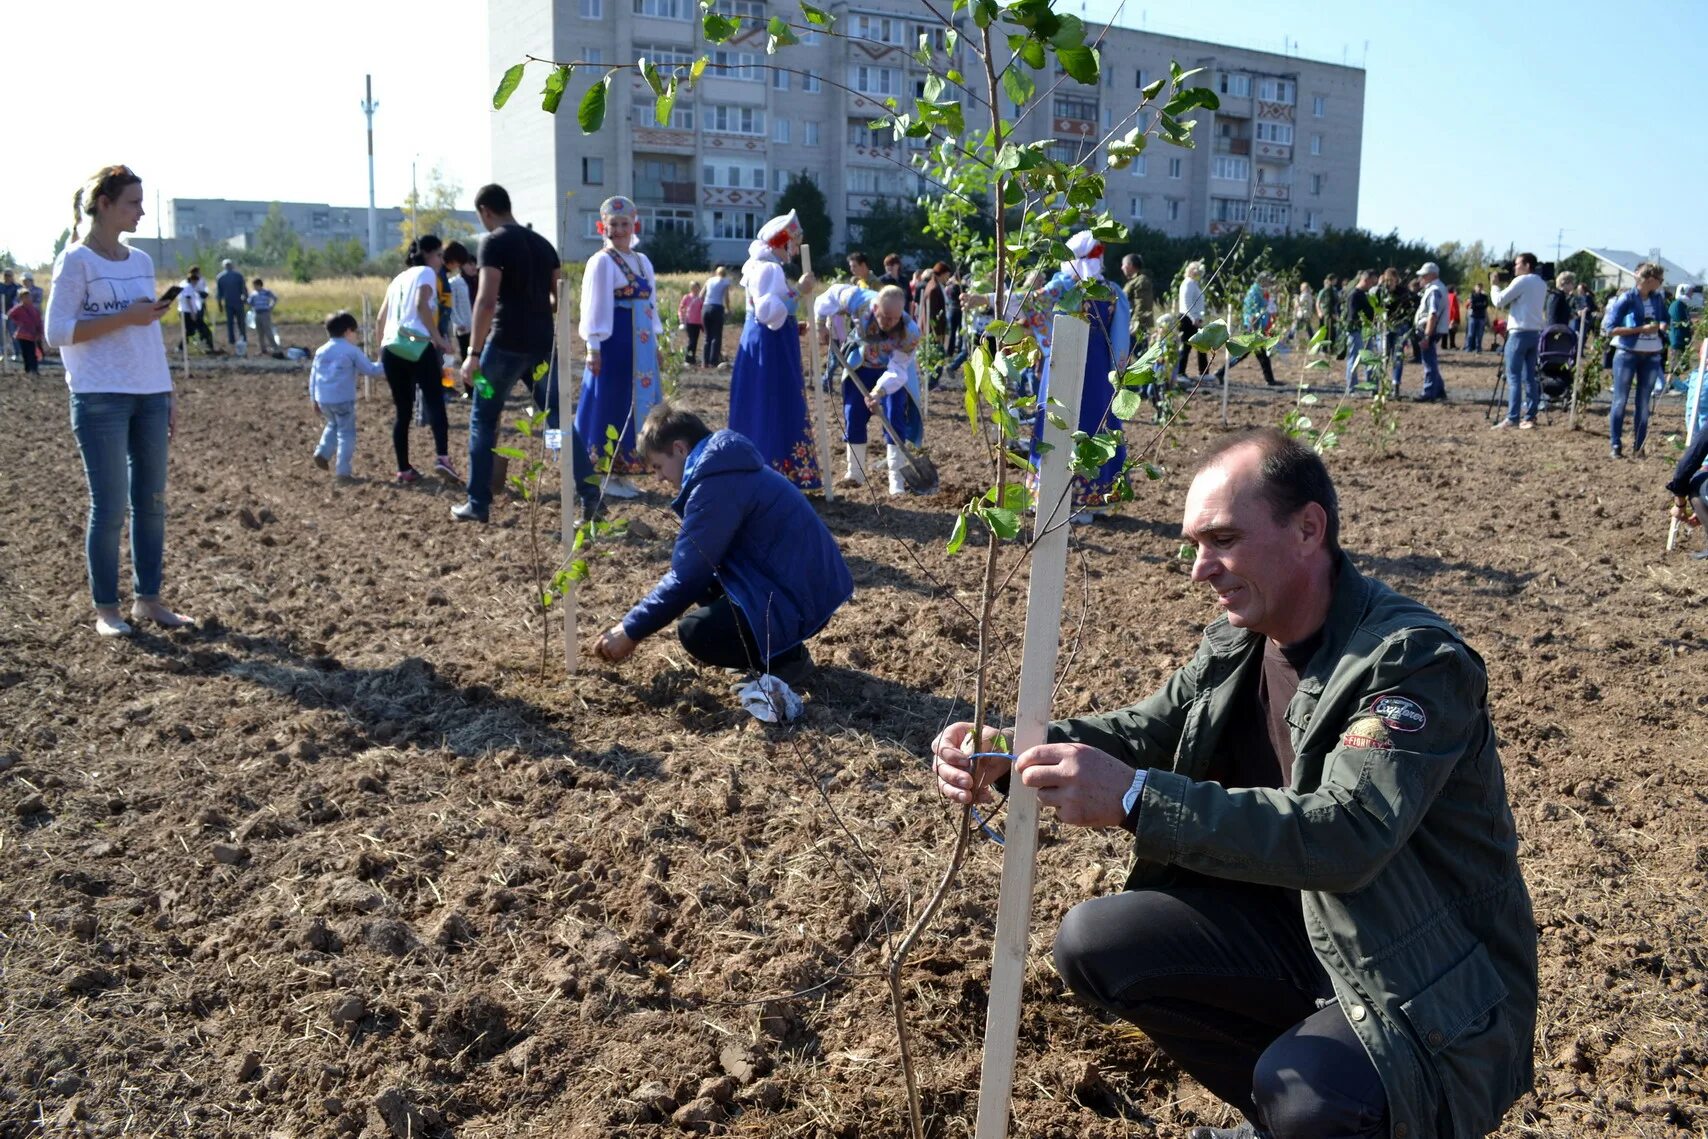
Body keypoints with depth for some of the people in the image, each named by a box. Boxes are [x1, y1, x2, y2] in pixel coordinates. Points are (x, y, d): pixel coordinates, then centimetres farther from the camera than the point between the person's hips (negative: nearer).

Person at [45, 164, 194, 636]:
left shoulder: (141, 261, 14)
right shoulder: (76, 261, -5)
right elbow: (58, 332, -10)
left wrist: (169, 394, 13)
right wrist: (124, 318, -17)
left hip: (149, 397, 6)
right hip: (100, 401, -6)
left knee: (152, 502, 7)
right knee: (110, 506, -3)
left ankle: (147, 599, 16)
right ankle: (105, 609, 7)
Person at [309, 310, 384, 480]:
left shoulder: (321, 351, 11)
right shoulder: (352, 351, -5)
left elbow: (313, 376, 13)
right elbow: (370, 369, 0)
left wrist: (314, 399, 19)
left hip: (322, 399, 6)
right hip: (342, 400, -6)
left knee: (333, 425, 29)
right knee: (346, 433, 2)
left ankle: (322, 453, 13)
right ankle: (344, 471, 1)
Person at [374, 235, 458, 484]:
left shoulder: (398, 278, 26)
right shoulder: (426, 272, 5)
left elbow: (381, 318, 24)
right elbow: (422, 304, -13)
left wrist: (381, 349, 32)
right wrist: (439, 339, -16)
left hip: (391, 347, 7)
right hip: (418, 345, -7)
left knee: (403, 410, 11)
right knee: (434, 401, -11)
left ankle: (404, 470, 9)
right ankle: (442, 457, -31)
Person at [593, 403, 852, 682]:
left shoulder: (716, 482, -19)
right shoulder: (726, 468, 13)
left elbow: (688, 575, -16)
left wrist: (632, 630, -6)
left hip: (800, 600, -10)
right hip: (809, 581, 10)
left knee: (696, 632, -19)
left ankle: (786, 656, 0)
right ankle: (775, 645, 17)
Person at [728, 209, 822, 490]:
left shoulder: (768, 267, 16)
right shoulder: (768, 269, -16)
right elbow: (769, 313, -27)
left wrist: (799, 327, 11)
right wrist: (799, 291, -24)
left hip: (771, 347, 11)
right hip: (768, 349, -11)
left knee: (776, 410, 14)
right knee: (769, 411, -7)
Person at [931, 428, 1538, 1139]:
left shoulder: (1414, 659, -25)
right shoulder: (1238, 639, -1)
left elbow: (1345, 837, -37)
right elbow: (1146, 729, 6)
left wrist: (1133, 799, -43)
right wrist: (1007, 752, -14)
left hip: (1436, 987, -7)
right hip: (1301, 925, 7)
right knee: (1094, 944, -2)